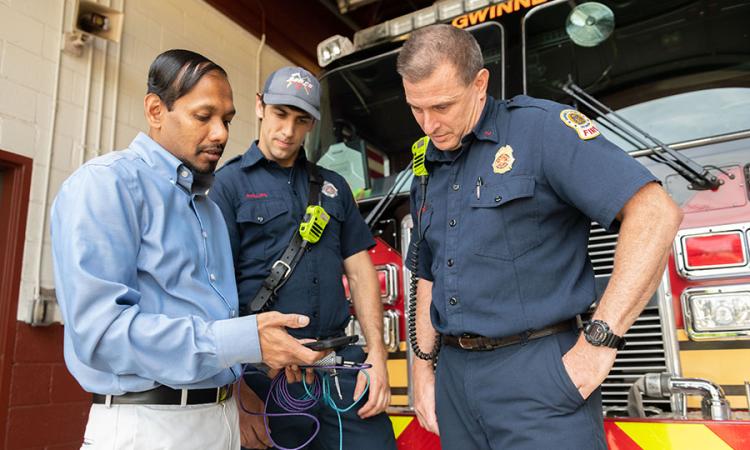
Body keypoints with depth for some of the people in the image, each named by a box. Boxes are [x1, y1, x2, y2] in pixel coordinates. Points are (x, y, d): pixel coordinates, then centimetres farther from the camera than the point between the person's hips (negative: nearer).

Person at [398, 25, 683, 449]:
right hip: (454, 376, 7)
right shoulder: (427, 174, 12)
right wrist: (424, 366, 12)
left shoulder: (540, 127, -10)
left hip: (536, 372, -6)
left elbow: (655, 213, -18)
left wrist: (599, 343, -20)